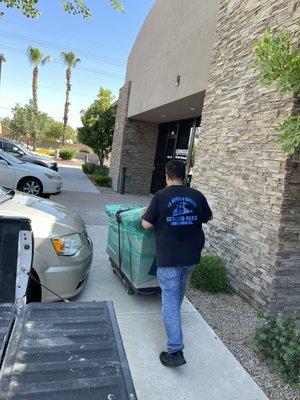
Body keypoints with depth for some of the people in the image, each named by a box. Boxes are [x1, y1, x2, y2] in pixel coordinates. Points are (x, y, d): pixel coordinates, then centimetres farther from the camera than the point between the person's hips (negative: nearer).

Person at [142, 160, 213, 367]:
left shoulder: (161, 196, -10)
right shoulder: (197, 195, 0)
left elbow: (146, 225, -10)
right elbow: (208, 218, 15)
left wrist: (145, 214, 10)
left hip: (169, 257, -5)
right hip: (192, 255, 5)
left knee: (170, 301, 1)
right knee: (181, 284, 31)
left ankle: (176, 351, 1)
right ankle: (174, 316, 54)